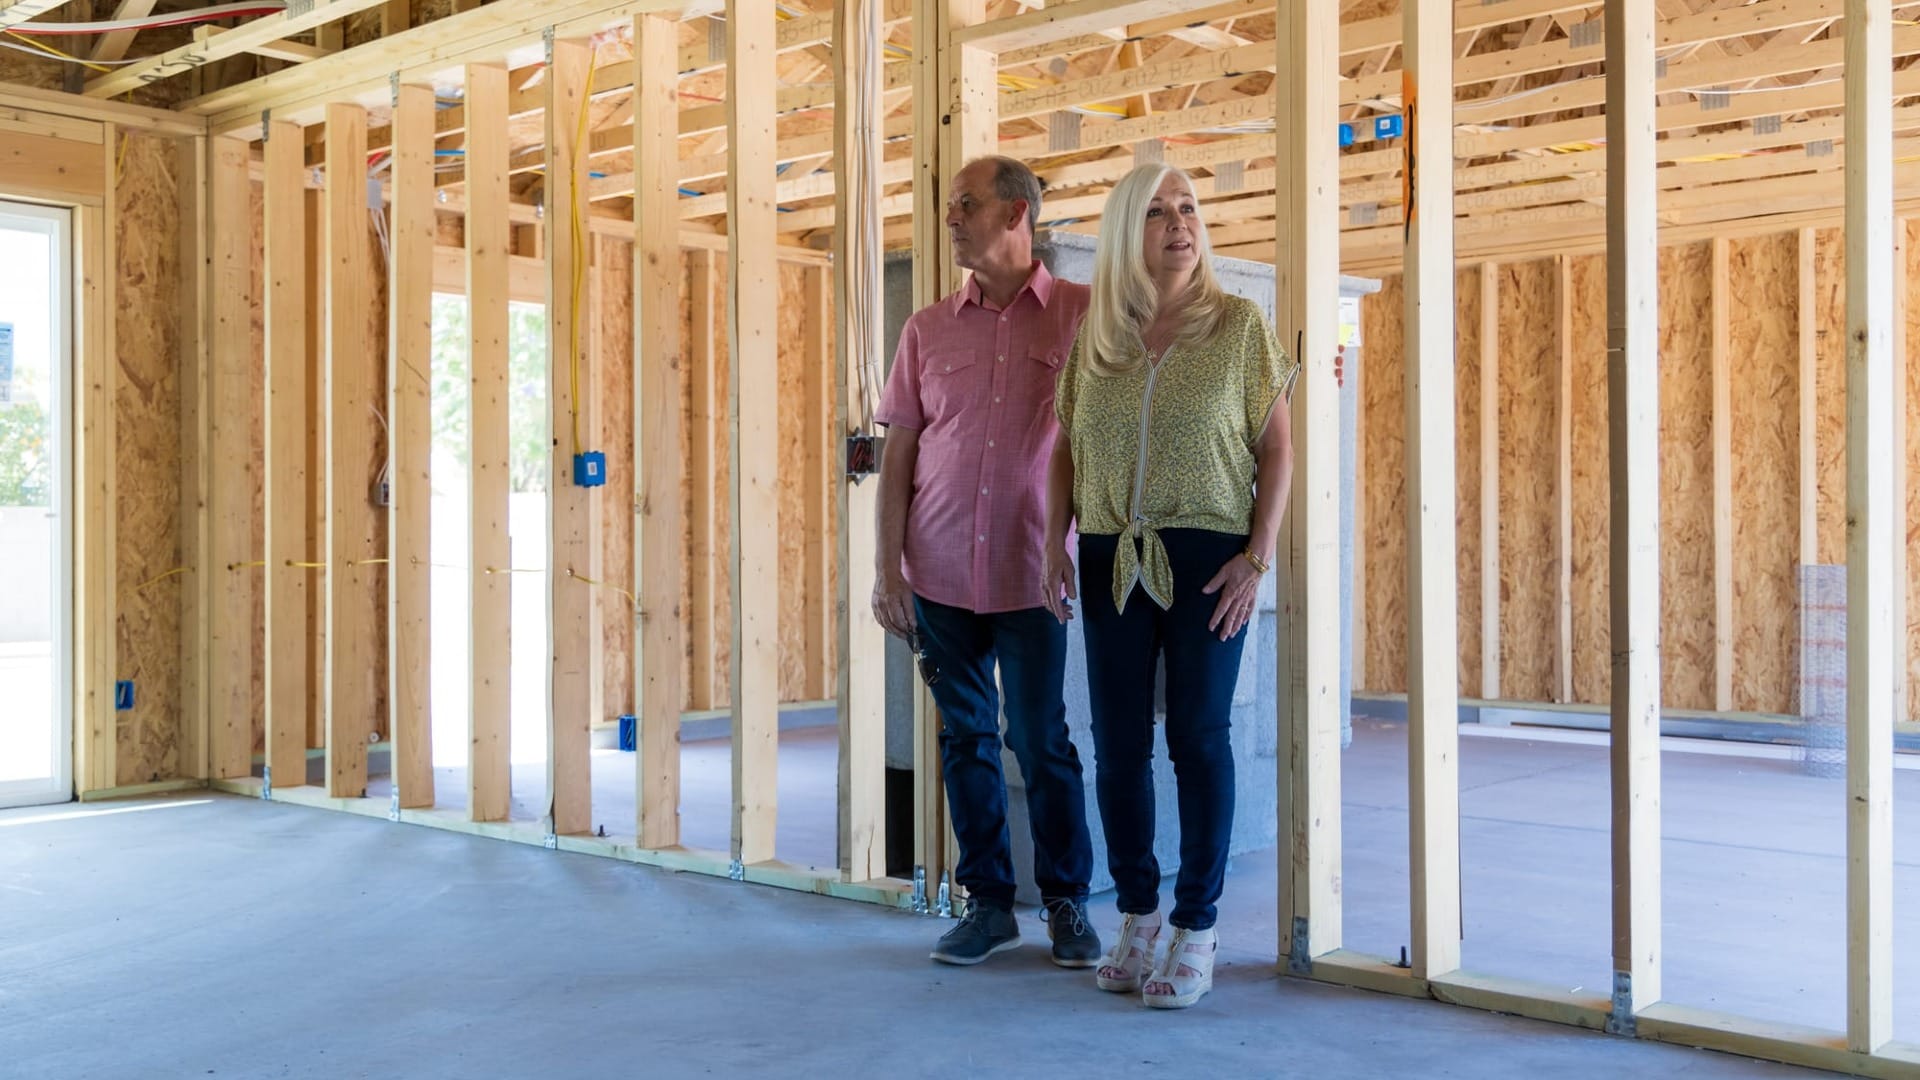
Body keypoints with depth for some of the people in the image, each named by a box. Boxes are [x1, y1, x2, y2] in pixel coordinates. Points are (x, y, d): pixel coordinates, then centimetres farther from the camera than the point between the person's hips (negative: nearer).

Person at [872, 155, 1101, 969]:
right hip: (940, 574, 3)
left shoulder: (1081, 315, 0)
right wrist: (889, 567, 2)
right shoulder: (927, 329, 7)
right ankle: (988, 902, 21)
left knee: (1042, 743, 2)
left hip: (1032, 574, -3)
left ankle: (1067, 903, 18)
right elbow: (898, 454, 6)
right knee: (966, 738, 9)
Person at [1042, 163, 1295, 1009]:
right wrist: (1054, 548, 3)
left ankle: (1196, 932, 11)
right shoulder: (1091, 336, 7)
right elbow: (1066, 449, 13)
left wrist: (1258, 557, -9)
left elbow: (1277, 449, -1)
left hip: (1207, 556, -3)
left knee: (1198, 738, 0)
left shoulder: (1238, 324, 0)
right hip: (1111, 557, 3)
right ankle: (1136, 918, 21)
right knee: (1118, 742, 6)